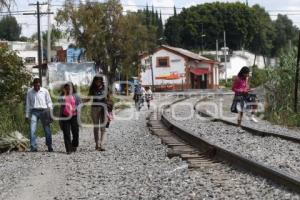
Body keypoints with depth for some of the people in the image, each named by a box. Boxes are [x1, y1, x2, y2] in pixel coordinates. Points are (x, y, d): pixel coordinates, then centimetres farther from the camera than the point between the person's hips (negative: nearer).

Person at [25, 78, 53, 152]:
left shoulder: (45, 91, 4)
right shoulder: (29, 92, 7)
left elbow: (49, 102, 7)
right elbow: (28, 104, 12)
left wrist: (50, 113, -1)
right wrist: (27, 115, 8)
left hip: (43, 111, 0)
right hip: (34, 112, 1)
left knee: (47, 130, 3)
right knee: (32, 130, -13)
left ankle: (49, 147, 16)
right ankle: (33, 147, -12)